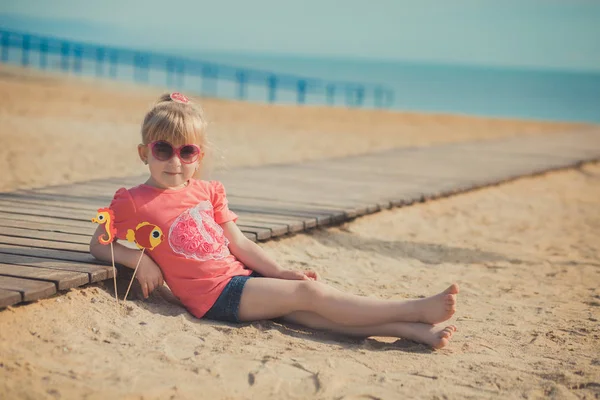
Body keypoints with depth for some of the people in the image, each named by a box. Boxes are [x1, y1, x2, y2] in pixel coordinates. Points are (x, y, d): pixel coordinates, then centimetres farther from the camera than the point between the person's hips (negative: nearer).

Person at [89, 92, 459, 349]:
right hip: (215, 293, -6)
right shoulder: (134, 202, -1)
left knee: (310, 312, -14)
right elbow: (98, 245, 6)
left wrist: (280, 272, 3)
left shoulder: (207, 192, 16)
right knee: (308, 293, -18)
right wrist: (139, 258, -11)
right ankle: (418, 310, -23)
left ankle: (413, 331, -25)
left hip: (243, 277, 6)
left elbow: (239, 243, 14)